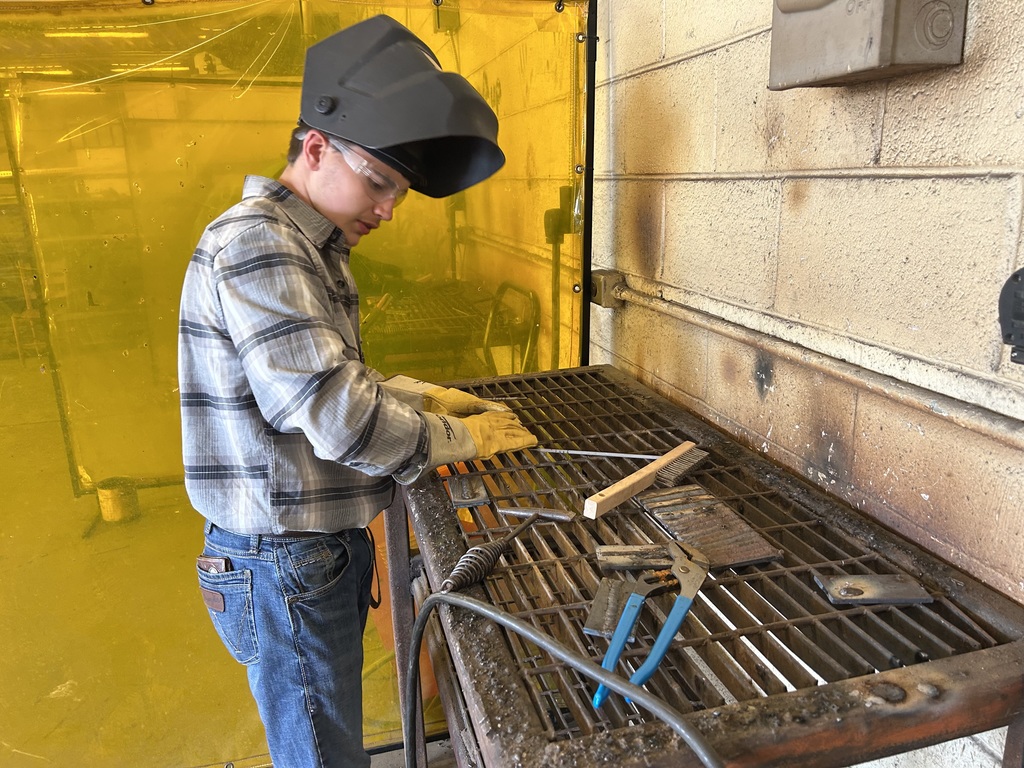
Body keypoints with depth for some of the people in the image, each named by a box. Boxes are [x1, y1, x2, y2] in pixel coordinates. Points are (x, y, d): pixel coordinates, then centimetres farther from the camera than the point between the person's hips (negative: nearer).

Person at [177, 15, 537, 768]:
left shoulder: (312, 247, 11)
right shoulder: (256, 242, -21)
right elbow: (340, 418, -27)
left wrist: (425, 396, 7)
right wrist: (463, 439, -13)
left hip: (326, 543, 9)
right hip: (283, 563, -9)